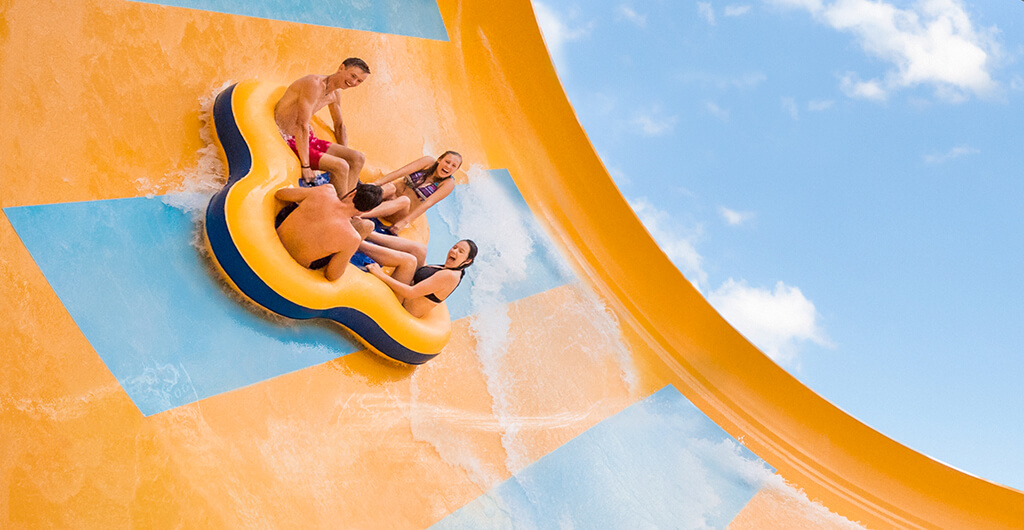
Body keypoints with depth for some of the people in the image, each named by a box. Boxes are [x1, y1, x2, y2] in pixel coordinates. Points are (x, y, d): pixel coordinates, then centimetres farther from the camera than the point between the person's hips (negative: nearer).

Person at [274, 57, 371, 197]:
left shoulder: (335, 94, 7)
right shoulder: (315, 84, -22)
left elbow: (339, 126, 23)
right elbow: (302, 125, -26)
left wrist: (345, 154, 16)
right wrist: (305, 166, -26)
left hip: (308, 139, 10)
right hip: (287, 142, -9)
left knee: (358, 159, -3)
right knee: (340, 166, -23)